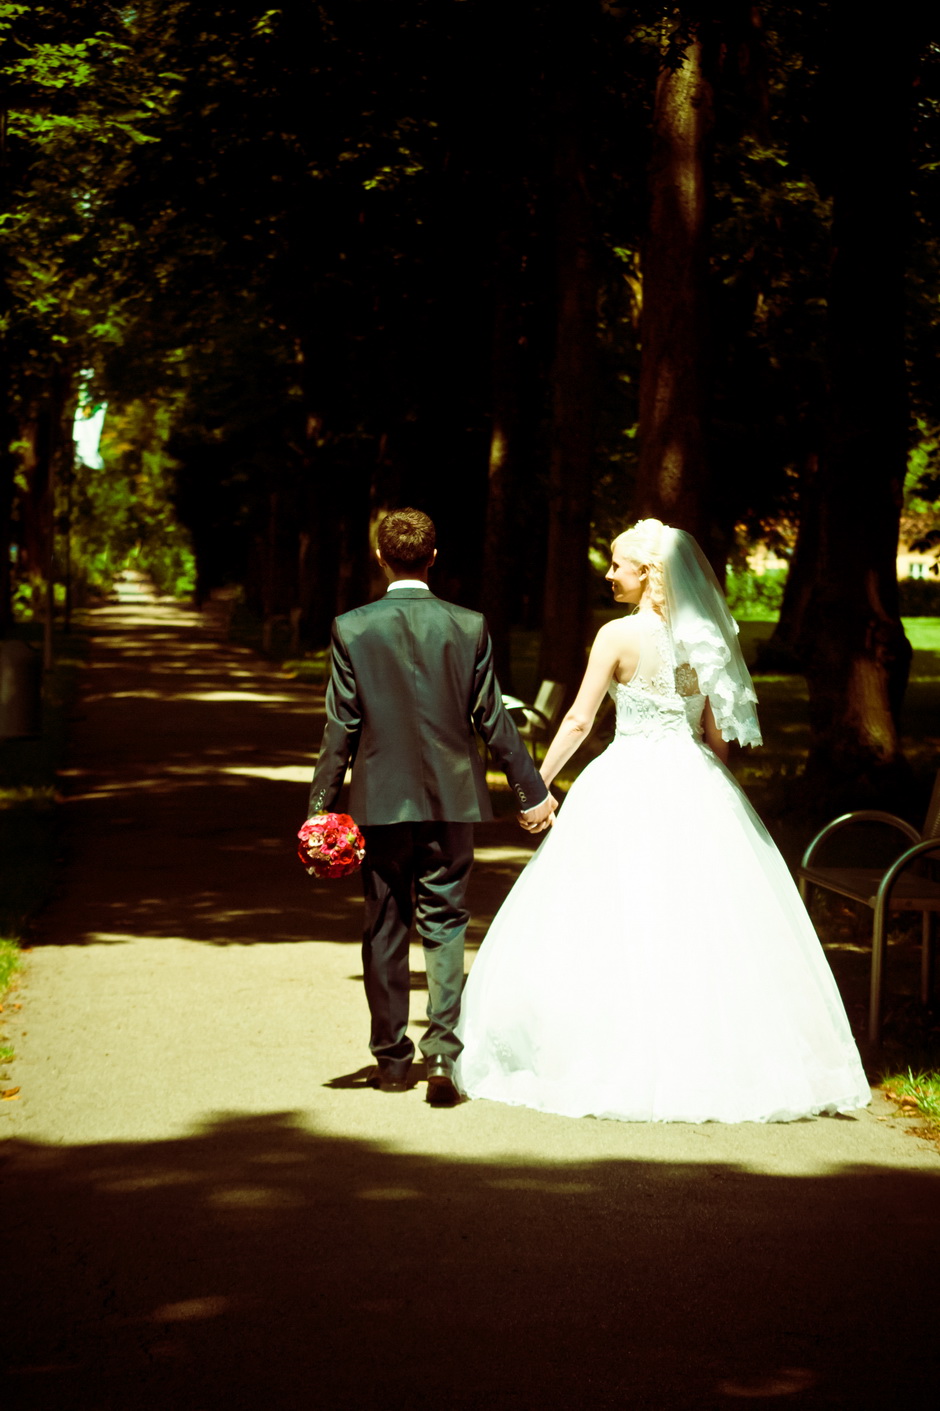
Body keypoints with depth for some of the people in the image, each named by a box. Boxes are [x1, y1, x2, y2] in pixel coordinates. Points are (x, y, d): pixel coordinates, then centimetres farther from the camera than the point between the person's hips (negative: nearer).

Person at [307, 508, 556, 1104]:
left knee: (385, 929, 11)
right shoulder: (471, 627, -4)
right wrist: (532, 791, 9)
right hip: (453, 799, 0)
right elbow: (492, 719, -1)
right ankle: (444, 1052, -7)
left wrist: (320, 804, 2)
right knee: (445, 926, 6)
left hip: (382, 801, 0)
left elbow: (341, 725, -6)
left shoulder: (352, 628, -7)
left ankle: (393, 1058, 18)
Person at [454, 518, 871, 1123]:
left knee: (618, 922, 1)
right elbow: (718, 732, 8)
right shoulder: (704, 637, 6)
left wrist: (538, 784, -1)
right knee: (699, 921, 8)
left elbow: (579, 720, -9)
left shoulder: (619, 635, -9)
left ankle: (624, 1057, 2)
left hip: (630, 785, -5)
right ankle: (709, 1055, 9)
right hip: (695, 787, 5)